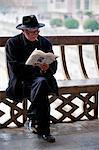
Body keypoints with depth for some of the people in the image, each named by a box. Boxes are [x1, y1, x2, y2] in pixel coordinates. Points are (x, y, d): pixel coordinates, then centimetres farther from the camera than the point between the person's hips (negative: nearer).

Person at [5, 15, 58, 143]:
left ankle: (31, 118, -21)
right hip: (21, 81, -3)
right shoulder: (12, 43, -1)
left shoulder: (45, 42, 10)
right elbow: (15, 68, -11)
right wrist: (37, 68, -21)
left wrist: (47, 68, -17)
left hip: (41, 78, 3)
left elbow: (54, 66, 8)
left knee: (42, 82, -35)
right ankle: (43, 131, -26)